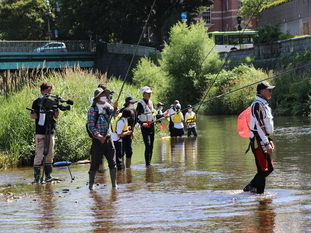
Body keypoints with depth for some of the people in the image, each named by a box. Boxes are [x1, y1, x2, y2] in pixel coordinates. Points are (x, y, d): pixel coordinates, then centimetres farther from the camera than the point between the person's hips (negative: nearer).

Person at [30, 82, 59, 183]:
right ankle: (37, 177, -5)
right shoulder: (37, 102, 0)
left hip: (50, 131, 5)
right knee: (39, 155, -7)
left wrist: (56, 111, -5)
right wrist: (34, 114, -24)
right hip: (40, 132, -5)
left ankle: (48, 175, 11)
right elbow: (32, 116, -2)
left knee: (50, 155, 5)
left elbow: (56, 117, 16)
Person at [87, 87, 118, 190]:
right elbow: (90, 126, -11)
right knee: (95, 163, 0)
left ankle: (114, 183, 8)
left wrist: (115, 108, -29)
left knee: (112, 162, 1)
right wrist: (99, 136, -19)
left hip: (108, 138, 5)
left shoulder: (107, 106, 8)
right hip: (97, 140, -5)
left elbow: (113, 113, -8)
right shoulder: (92, 110, -7)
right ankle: (91, 183, 14)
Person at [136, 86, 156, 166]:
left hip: (151, 126, 7)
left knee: (151, 145, 9)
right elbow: (136, 116, -12)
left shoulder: (151, 102, 13)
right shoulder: (140, 104, -9)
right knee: (148, 145, -15)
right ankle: (147, 163, -13)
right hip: (145, 127, -7)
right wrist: (141, 123, -24)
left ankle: (149, 162, 17)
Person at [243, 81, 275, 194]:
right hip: (258, 141, -10)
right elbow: (259, 125, -21)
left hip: (264, 140, 10)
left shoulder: (264, 104, 18)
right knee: (263, 169, -8)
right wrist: (266, 143, -25)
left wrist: (269, 140, 21)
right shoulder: (257, 104, -15)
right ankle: (259, 193, -1)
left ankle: (250, 187, 18)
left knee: (269, 168, 11)